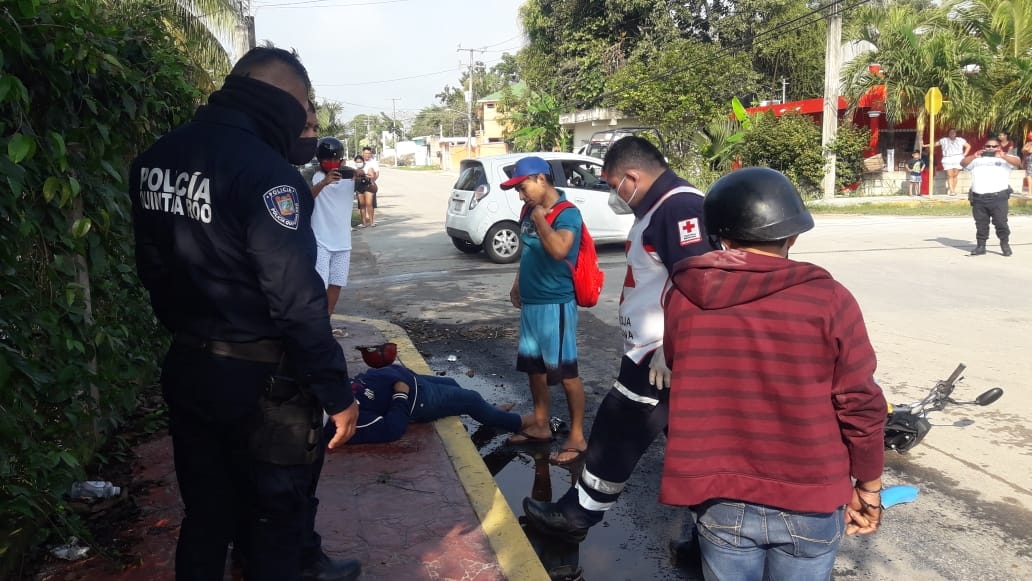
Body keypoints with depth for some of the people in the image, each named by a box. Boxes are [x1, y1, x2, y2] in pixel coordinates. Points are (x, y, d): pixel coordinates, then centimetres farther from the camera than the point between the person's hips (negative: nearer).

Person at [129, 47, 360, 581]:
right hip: (257, 379, -8)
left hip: (185, 368, 8)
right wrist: (335, 391, -17)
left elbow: (152, 268, 13)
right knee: (275, 513, 12)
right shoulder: (263, 170, -22)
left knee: (205, 510, 21)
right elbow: (296, 298, -25)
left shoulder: (155, 158, 5)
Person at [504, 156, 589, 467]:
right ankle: (540, 425, 31)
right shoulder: (531, 210, 8)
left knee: (565, 371, -2)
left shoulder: (568, 214, -17)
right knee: (533, 365, 16)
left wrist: (540, 218, -24)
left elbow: (559, 250, -35)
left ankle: (577, 436, 9)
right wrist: (518, 283, 20)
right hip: (531, 301, 9)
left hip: (555, 304, -9)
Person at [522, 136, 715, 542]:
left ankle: (575, 515, 19)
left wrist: (672, 350, -26)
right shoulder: (661, 205, 14)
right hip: (655, 351, 10)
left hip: (663, 357, -10)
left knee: (616, 433, 3)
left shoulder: (679, 207, -20)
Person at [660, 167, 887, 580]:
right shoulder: (827, 299, -15)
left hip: (721, 500, 1)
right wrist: (869, 488, 5)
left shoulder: (683, 295, -9)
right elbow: (861, 406, -8)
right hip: (808, 503, -1)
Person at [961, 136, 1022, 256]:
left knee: (1001, 222, -5)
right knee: (981, 224, 7)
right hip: (978, 198, 2)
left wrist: (1003, 156, -24)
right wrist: (974, 156, -19)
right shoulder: (976, 160, 17)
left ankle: (1005, 244, 8)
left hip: (998, 197, -2)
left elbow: (1018, 162, -7)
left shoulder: (1005, 158, 11)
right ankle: (980, 246, 13)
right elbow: (963, 163, 2)